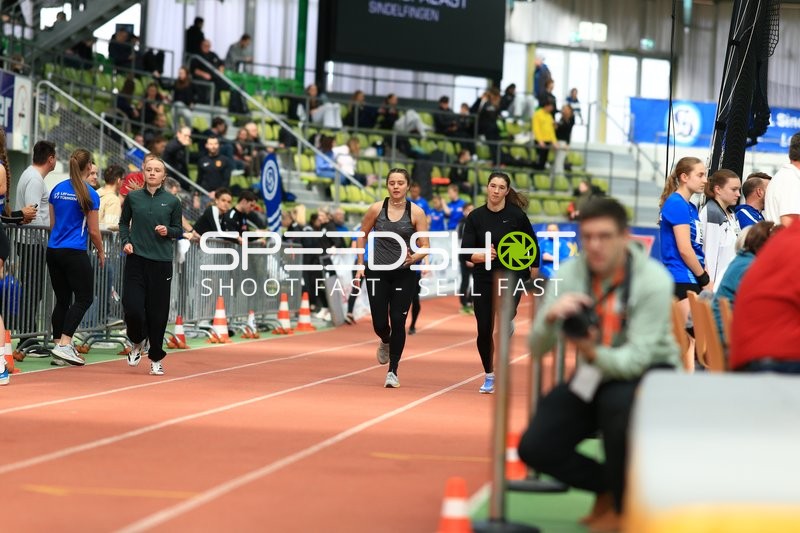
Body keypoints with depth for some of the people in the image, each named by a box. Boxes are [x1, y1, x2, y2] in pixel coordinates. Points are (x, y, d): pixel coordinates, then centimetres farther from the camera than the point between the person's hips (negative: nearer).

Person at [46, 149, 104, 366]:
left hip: (53, 250, 6)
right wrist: (101, 252, 9)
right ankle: (64, 345, -13)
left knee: (62, 299, 12)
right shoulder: (89, 195, -9)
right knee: (84, 298, 0)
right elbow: (93, 231, -6)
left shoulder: (57, 189, 9)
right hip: (75, 253, -6)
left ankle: (58, 345, 11)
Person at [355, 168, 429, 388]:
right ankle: (385, 342, 36)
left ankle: (393, 371, 5)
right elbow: (362, 236, 12)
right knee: (379, 323, -2)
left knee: (398, 321, -6)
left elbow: (425, 247, -4)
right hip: (377, 272, 1)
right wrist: (360, 265, 7)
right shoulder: (376, 209, -2)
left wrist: (414, 257, -25)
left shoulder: (416, 213, -5)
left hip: (405, 273, -1)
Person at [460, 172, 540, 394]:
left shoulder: (517, 215, -6)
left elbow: (533, 246, 5)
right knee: (484, 330, 2)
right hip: (483, 279, 2)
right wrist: (480, 256, -29)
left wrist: (533, 272, 6)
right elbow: (465, 251, -9)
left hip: (511, 277, -2)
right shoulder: (475, 217, -3)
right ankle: (489, 377, 20)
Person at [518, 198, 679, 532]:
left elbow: (637, 358, -29)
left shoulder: (653, 280, -23)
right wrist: (550, 317, -37)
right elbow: (537, 349, -14)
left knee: (618, 402, -39)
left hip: (648, 373, -4)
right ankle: (608, 487, 15)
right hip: (594, 374, 4)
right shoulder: (571, 274, -13)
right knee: (536, 447, -13)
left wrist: (595, 354, -49)